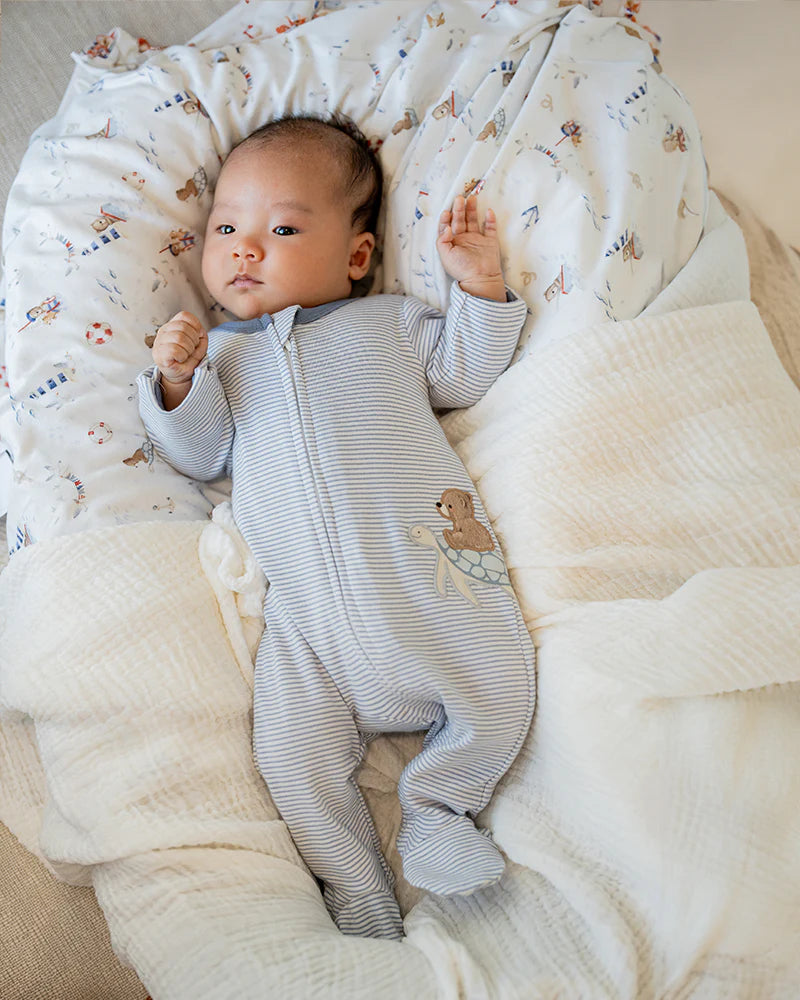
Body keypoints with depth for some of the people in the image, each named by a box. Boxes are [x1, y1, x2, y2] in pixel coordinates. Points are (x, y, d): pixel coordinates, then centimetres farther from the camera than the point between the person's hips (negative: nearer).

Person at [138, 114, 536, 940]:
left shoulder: (390, 320, 17)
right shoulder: (219, 350, 18)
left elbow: (460, 376, 13)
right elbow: (203, 455, 9)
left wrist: (478, 286, 5)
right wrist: (176, 385, -8)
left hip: (431, 571, 0)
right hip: (307, 607, 1)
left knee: (499, 700, -6)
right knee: (291, 757, -5)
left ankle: (435, 806, 22)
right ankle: (353, 882, 19)